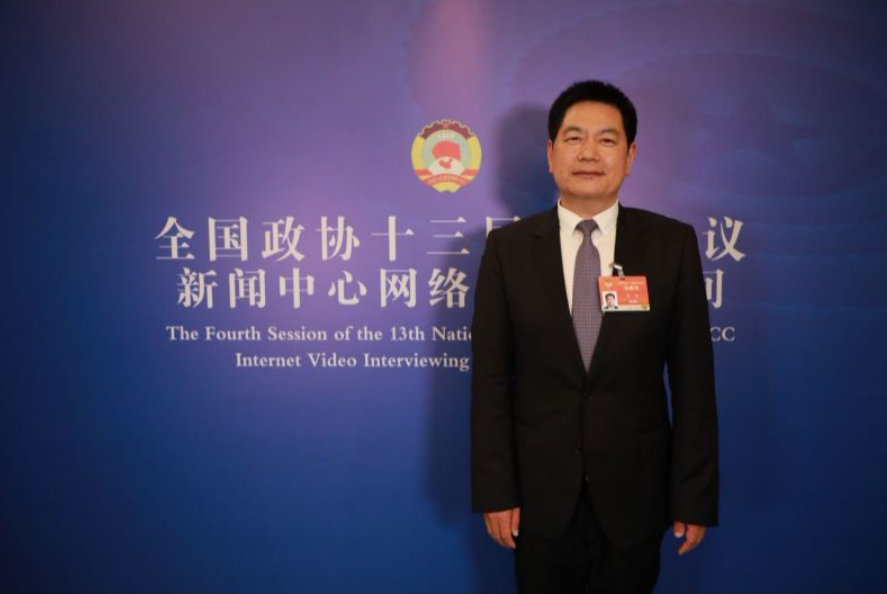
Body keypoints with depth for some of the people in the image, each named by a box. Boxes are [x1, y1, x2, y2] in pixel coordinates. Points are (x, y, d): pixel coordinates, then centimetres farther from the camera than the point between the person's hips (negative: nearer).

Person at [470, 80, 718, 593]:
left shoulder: (672, 244, -4)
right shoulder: (508, 247, -4)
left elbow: (693, 377, -3)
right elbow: (491, 378, -4)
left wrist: (696, 495, -3)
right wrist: (495, 490, -5)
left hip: (634, 492, 0)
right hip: (541, 492, 0)